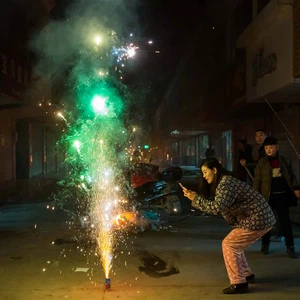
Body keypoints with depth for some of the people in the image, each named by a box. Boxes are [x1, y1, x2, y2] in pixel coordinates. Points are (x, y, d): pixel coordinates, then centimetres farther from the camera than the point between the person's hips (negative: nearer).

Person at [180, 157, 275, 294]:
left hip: (258, 219, -10)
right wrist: (195, 196, 3)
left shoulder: (225, 183, -19)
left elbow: (217, 207, -28)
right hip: (259, 218, 10)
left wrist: (196, 198, -19)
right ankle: (246, 274, 30)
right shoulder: (224, 182, 13)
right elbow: (218, 206, 9)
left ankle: (239, 283, 0)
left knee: (229, 244, -5)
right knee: (234, 244, 18)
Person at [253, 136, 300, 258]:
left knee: (285, 221, 4)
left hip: (283, 195, 1)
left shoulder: (285, 160, 3)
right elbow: (257, 180, -1)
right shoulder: (262, 162, -1)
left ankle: (290, 246, 12)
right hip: (268, 196, 0)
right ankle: (265, 244, 22)